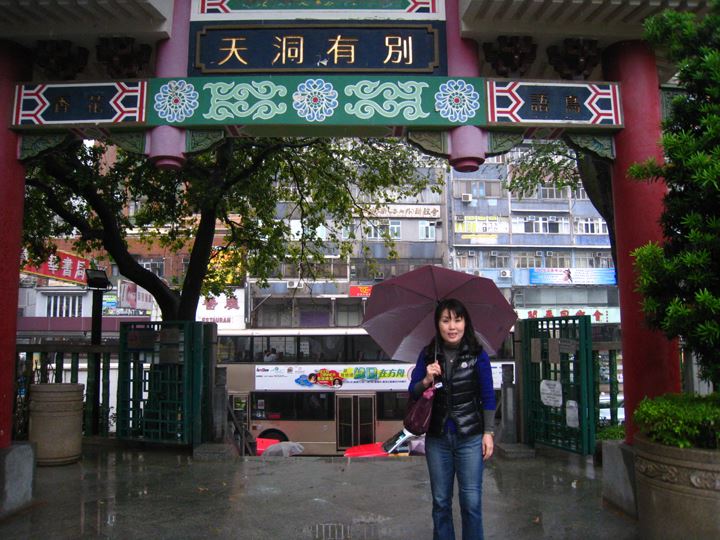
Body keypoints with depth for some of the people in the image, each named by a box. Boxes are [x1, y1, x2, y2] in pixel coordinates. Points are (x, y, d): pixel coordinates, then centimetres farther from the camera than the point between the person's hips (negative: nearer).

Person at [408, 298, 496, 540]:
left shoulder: (478, 354, -5)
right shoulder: (428, 355, 0)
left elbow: (488, 397, 0)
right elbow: (413, 394, 3)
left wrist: (488, 432, -4)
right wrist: (426, 380, -16)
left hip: (470, 438, -2)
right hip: (437, 438, 2)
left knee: (471, 502, 2)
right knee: (440, 501, 12)